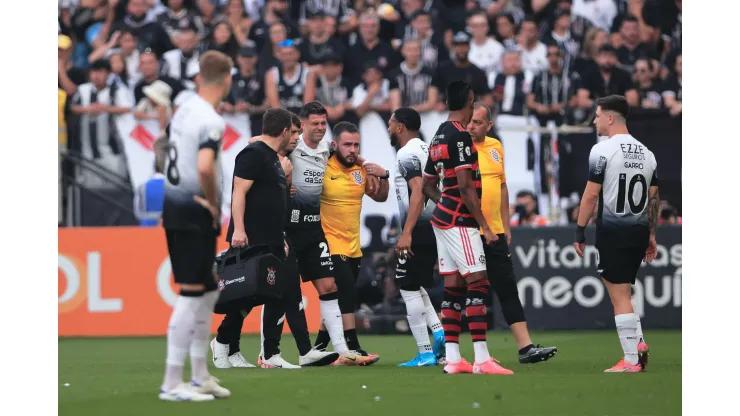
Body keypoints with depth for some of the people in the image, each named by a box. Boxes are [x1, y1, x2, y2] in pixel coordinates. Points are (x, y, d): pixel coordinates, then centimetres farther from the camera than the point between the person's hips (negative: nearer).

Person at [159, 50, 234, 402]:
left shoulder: (185, 110, 9)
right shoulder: (211, 122, -18)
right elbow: (204, 167, -32)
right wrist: (214, 204, -17)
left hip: (174, 205, 9)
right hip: (196, 214, -9)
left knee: (207, 292, 17)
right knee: (192, 294, -5)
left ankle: (200, 376, 24)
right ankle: (172, 383, -4)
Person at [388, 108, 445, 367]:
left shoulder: (407, 154, -11)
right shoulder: (425, 149, 17)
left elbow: (417, 193, -21)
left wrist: (406, 233, -26)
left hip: (418, 229, -9)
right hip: (433, 226, 9)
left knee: (409, 289, -3)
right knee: (415, 286, 19)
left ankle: (425, 353, -4)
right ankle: (438, 331, 2)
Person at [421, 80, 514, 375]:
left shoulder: (439, 137, 14)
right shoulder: (460, 136, -14)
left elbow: (428, 185, 21)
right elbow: (465, 187, -18)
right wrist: (485, 226, -14)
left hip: (443, 218, 9)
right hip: (460, 222, -9)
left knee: (452, 286, 8)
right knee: (478, 284, -10)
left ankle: (452, 358, 7)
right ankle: (482, 360, -15)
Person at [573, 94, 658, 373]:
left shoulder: (602, 151, -10)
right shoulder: (646, 152, 11)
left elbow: (591, 195, -12)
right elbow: (654, 198, 14)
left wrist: (580, 231, -5)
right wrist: (651, 235, 19)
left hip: (612, 232, -7)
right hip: (639, 232, 7)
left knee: (619, 295, -3)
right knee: (621, 290, 21)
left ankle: (632, 360, -4)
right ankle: (638, 342, 8)